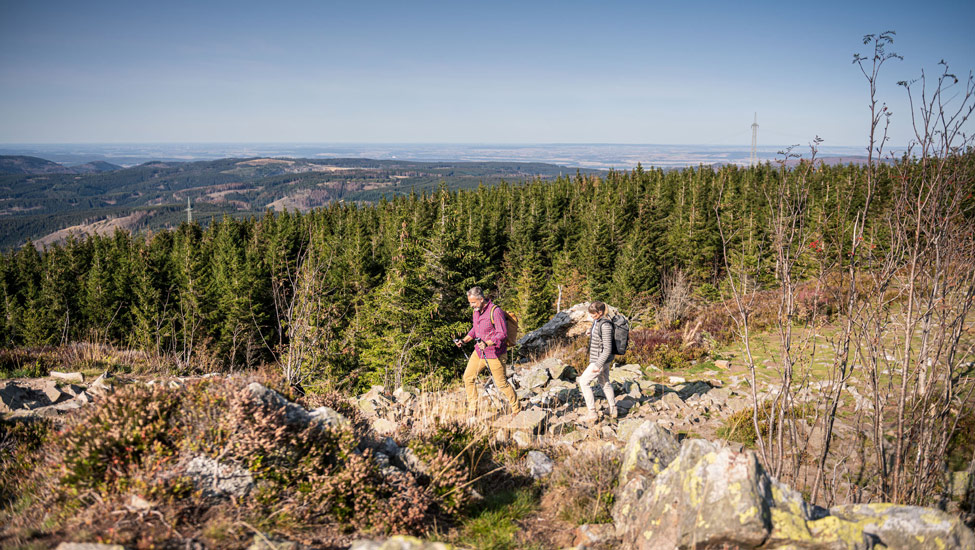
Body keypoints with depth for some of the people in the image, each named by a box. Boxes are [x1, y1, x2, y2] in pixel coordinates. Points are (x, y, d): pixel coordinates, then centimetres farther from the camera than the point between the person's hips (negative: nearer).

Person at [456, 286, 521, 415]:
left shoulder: (495, 311, -20)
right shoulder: (476, 311, 6)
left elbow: (503, 334, -23)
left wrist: (487, 343, -36)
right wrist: (464, 340, 6)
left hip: (494, 354, -8)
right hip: (479, 351, 8)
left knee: (502, 384, 0)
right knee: (468, 378, 7)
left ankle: (517, 410, 17)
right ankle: (472, 410, 19)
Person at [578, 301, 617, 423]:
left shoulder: (605, 326, -23)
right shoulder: (597, 322, 5)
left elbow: (607, 349, -24)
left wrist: (598, 365, -24)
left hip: (600, 359, -10)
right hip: (599, 359, 10)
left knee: (583, 381, -5)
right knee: (605, 383, 21)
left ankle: (592, 413, 0)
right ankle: (613, 411, 34)